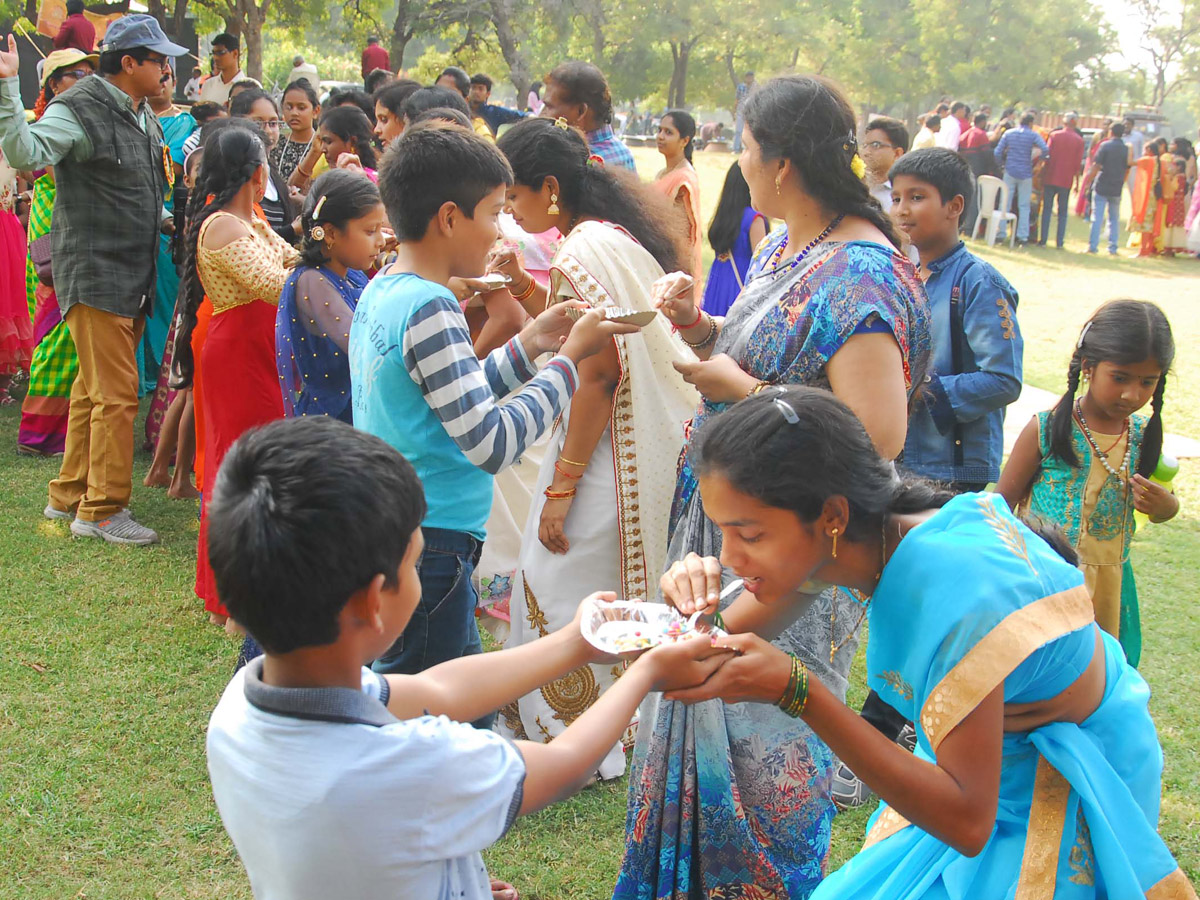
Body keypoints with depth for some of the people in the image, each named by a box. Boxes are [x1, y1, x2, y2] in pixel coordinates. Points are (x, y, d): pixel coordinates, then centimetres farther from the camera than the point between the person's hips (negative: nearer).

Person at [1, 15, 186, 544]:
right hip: (94, 274, -9)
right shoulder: (77, 111, -13)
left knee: (93, 392, 15)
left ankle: (70, 496, 25)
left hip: (133, 277, 9)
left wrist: (171, 220, 17)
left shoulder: (144, 117, 15)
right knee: (116, 395, -8)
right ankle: (102, 510, 1)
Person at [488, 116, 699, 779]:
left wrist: (561, 487, -20)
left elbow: (598, 377, -24)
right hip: (646, 441, 10)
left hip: (606, 449, -10)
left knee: (560, 582, 3)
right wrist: (520, 283, 5)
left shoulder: (584, 254, -21)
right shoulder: (617, 233, 9)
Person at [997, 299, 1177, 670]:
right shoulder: (1046, 430, -11)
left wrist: (1165, 505, -6)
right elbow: (1002, 503, -4)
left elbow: (1163, 506, 18)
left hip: (1110, 586, 4)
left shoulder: (1144, 436, 2)